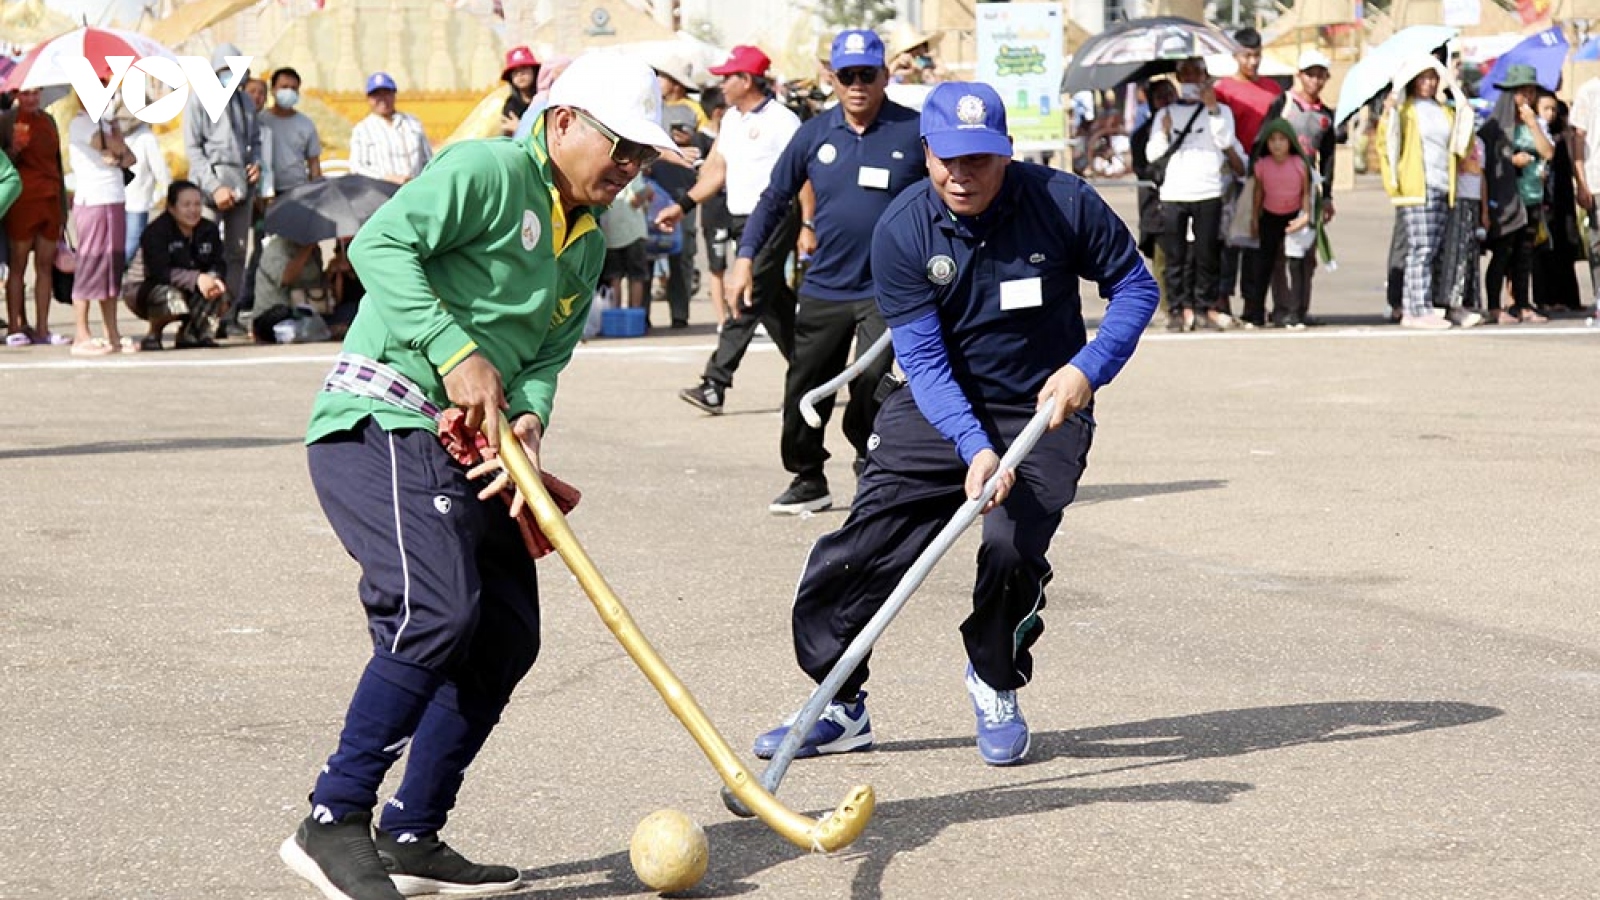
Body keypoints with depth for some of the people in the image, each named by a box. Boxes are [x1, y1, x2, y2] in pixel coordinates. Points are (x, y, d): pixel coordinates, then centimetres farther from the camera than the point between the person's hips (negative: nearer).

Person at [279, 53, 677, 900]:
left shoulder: (588, 243, 19)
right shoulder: (488, 172, -8)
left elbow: (546, 354, 13)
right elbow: (380, 244, -19)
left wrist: (527, 418, -8)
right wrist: (458, 353, -24)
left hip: (466, 446, 10)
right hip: (381, 422, -10)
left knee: (506, 638, 6)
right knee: (437, 611, -24)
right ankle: (334, 824, -17)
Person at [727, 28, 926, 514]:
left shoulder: (914, 132, -5)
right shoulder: (814, 134, 3)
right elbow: (775, 197, 10)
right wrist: (746, 257, 2)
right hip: (823, 288, 4)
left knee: (870, 380, -16)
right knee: (805, 388, 9)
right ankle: (807, 479, 26)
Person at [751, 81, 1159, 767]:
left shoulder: (1062, 203, -15)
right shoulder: (901, 232, -14)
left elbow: (1134, 286, -2)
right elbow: (923, 359, -18)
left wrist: (1087, 368, -19)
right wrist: (974, 447, -32)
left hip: (1045, 411, -1)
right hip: (941, 411, 1)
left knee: (1013, 547, -23)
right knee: (861, 549, -9)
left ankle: (996, 686, 7)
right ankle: (842, 707, 11)